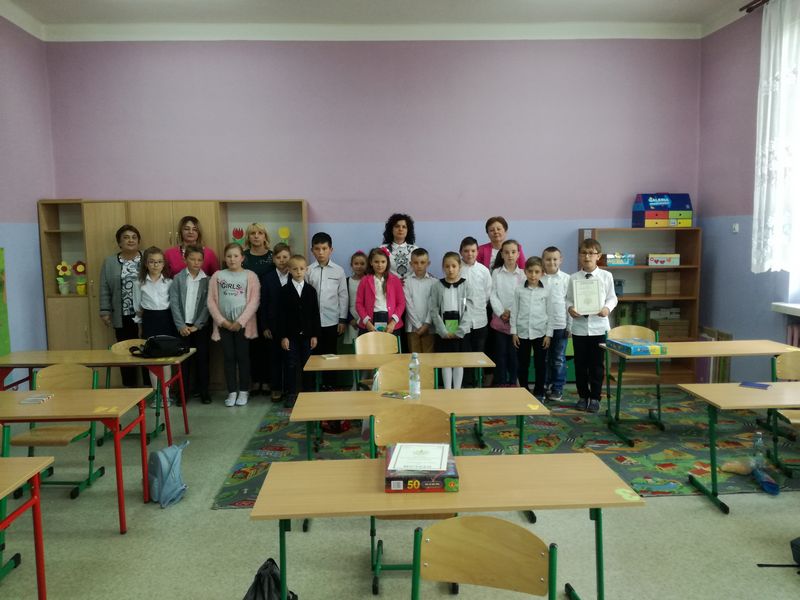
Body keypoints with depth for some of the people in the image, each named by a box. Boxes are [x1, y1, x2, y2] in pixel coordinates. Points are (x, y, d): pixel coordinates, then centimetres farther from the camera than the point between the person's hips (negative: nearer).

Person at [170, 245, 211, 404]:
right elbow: (174, 303, -3)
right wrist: (181, 325, -10)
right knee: (183, 358, 4)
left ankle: (203, 390, 15)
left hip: (200, 326, 0)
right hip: (183, 326, 0)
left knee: (202, 358, 5)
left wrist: (197, 325, -9)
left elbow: (207, 305, -3)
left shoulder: (207, 280, -1)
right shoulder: (178, 278, 1)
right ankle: (183, 390, 15)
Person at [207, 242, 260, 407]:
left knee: (242, 357, 4)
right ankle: (232, 391, 15)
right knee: (229, 357, 6)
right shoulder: (217, 276, 6)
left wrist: (240, 322, -12)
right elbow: (211, 301, 3)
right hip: (223, 324, 2)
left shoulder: (250, 276, 0)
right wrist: (222, 321, -7)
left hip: (243, 324, -2)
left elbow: (254, 301, -7)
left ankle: (243, 391, 16)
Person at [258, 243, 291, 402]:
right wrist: (264, 327, -3)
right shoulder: (266, 279, 3)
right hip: (273, 325, 1)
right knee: (275, 356, 8)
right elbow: (263, 304, 2)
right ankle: (276, 388, 19)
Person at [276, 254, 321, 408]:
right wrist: (283, 336, -8)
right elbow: (282, 314, -3)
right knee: (292, 365, 2)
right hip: (291, 334, -1)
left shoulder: (311, 290, 4)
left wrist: (315, 335, -1)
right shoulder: (285, 290, -1)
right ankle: (291, 394, 12)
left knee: (307, 365, 7)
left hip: (307, 334, 2)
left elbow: (315, 313, 4)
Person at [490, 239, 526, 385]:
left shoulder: (523, 274, 3)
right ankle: (500, 384, 11)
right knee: (500, 354, 3)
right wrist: (501, 312, -12)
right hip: (499, 320, 0)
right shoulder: (496, 273, 4)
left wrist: (513, 312, -12)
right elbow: (493, 295, -1)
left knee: (514, 354, 3)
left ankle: (513, 383, 14)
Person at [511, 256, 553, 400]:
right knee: (522, 365, 8)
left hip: (540, 333, 0)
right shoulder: (519, 290, 2)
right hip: (522, 333, 1)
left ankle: (539, 393, 18)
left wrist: (549, 334, -2)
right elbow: (514, 311, 3)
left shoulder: (546, 291, 1)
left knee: (540, 365, 6)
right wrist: (513, 332, -1)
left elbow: (550, 314, 3)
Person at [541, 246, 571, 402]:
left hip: (560, 325, 0)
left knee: (559, 359, 6)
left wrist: (570, 325, -1)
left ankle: (557, 389, 16)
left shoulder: (566, 279, 1)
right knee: (544, 358, 8)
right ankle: (544, 387, 19)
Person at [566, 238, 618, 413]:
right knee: (580, 364, 10)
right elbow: (568, 299, 2)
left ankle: (595, 397, 20)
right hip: (579, 326, 1)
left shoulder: (606, 276, -1)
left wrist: (607, 308, -15)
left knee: (597, 365, 7)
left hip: (598, 326, -1)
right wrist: (570, 308, -18)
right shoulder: (573, 278, -1)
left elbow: (612, 298, 4)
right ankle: (583, 396, 24)